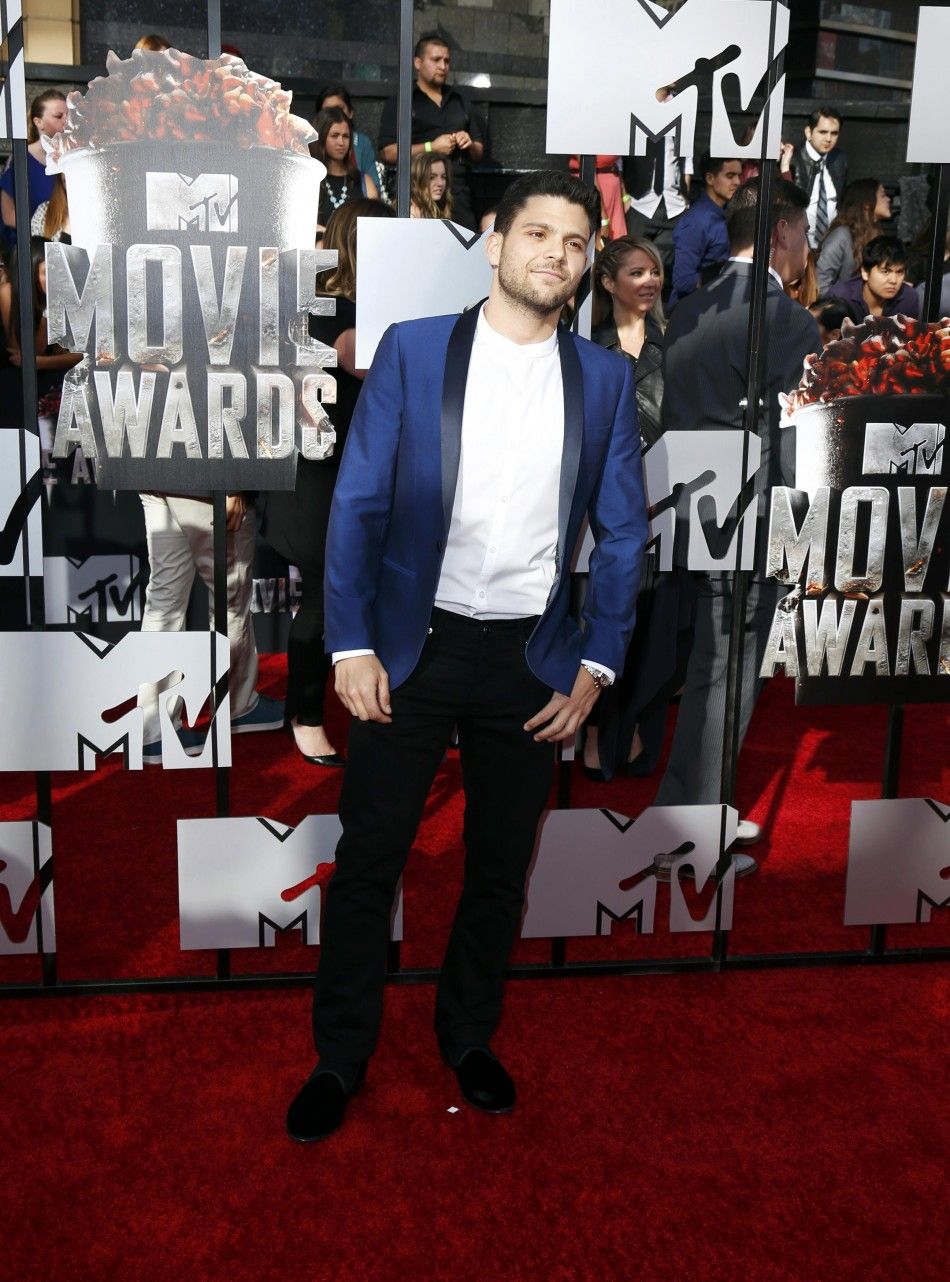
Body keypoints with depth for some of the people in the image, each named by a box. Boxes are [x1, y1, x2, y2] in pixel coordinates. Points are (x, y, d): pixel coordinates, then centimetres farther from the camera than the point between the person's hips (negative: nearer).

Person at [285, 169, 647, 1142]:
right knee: (367, 861, 4)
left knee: (500, 867, 13)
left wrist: (596, 665, -1)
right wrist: (351, 645, -9)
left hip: (532, 660, 2)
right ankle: (339, 1056, 23)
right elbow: (357, 504, -3)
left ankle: (468, 1036, 35)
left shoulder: (604, 379, 4)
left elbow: (623, 534, 5)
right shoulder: (411, 350, -1)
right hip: (413, 648, -1)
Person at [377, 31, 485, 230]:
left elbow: (479, 155, 26)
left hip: (460, 198, 4)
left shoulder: (460, 100, 23)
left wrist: (470, 145, 3)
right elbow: (387, 153, -5)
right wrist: (430, 148, -9)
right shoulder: (399, 102, 7)